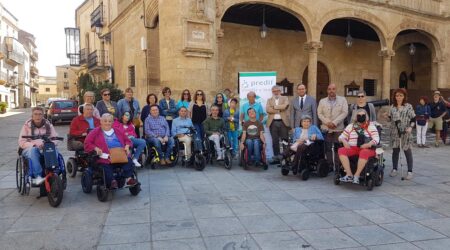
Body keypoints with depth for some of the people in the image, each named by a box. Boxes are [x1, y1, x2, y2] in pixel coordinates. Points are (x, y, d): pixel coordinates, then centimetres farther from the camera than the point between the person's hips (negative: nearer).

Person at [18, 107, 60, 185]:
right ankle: (37, 177, -43)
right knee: (33, 150, -37)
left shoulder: (48, 125, 9)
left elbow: (55, 139, 3)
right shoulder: (27, 126, 3)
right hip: (30, 150, -1)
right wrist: (34, 144, -22)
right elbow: (21, 142, -4)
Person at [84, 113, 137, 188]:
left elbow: (127, 140, 30)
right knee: (106, 165, -36)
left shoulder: (118, 131, 28)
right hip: (105, 156, -2)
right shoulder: (95, 132, 17)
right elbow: (87, 143, 9)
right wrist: (95, 148, -10)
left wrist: (127, 146, 6)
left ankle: (129, 178, -35)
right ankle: (112, 181, -37)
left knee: (128, 160, -29)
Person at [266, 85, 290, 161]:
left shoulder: (285, 98, 10)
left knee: (285, 140, -2)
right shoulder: (269, 100, 14)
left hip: (283, 122, -1)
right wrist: (278, 110, -9)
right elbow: (268, 109, -4)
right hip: (273, 122, 2)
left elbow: (284, 106, -11)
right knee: (275, 140, 3)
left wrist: (274, 107, -4)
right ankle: (276, 155, 10)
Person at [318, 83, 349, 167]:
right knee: (328, 148, 2)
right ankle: (329, 165, 8)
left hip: (338, 128, -2)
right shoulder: (322, 101, 12)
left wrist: (334, 123, -12)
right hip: (326, 128, 2)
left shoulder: (342, 100, 7)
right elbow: (319, 113, 5)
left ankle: (338, 166, 0)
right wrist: (327, 122, -10)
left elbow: (345, 112, -3)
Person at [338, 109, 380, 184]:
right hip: (352, 148, 3)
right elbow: (342, 136, 16)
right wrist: (344, 141, -8)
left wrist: (369, 144, -22)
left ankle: (357, 175, -34)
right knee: (341, 150, -27)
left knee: (364, 152, -40)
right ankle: (349, 174, -31)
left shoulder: (371, 126, 9)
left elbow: (376, 139, -2)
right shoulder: (351, 126, 17)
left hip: (367, 149, -3)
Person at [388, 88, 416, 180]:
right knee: (395, 150, 9)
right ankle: (394, 169, 20)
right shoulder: (392, 107, 7)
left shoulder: (408, 106, -2)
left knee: (407, 151, 1)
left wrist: (410, 127, -16)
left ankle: (410, 171, 6)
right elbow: (390, 118, 14)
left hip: (405, 133, -3)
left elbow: (413, 119, -2)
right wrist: (386, 116, -6)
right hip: (395, 132, 3)